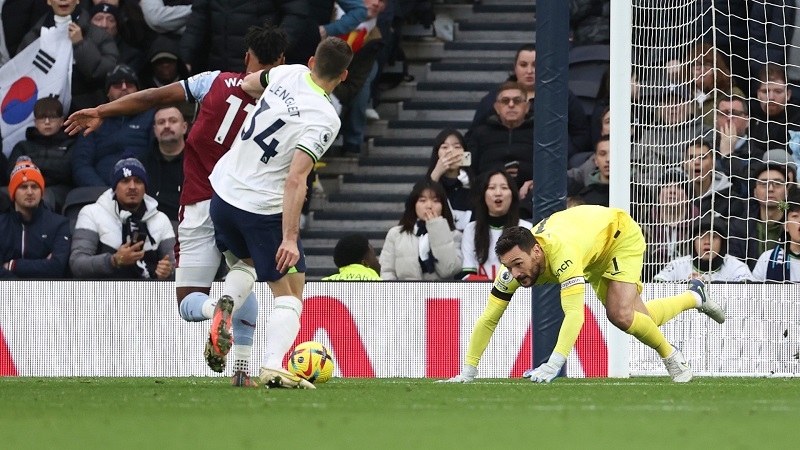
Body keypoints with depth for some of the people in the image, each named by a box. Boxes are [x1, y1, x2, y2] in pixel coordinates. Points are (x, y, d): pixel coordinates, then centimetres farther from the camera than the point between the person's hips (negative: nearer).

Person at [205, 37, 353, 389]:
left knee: (246, 263, 31)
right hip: (264, 209, -6)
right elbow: (296, 179, -26)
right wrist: (290, 237, -26)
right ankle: (273, 367, -13)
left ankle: (224, 307, 1)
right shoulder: (325, 119, -19)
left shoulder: (290, 73, -2)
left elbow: (247, 84, 21)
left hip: (223, 192, 6)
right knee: (290, 294, 6)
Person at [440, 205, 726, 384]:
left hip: (621, 234, -7)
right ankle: (695, 296, 38)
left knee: (620, 315, -24)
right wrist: (467, 373, -26)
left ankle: (671, 357, 2)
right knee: (640, 320, 10)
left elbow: (574, 314, -52)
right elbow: (488, 320, -21)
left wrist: (552, 366, -60)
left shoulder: (561, 253, -46)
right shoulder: (515, 264, -27)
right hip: (595, 258, 7)